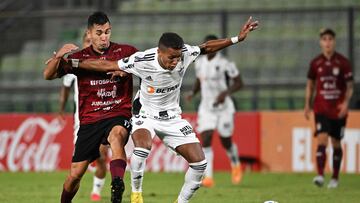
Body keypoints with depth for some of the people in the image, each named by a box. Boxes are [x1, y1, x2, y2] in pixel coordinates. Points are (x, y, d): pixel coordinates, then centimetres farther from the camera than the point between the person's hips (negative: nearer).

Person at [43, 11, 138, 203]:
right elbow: (48, 75, -2)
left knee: (117, 136, -39)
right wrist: (58, 56, -23)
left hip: (118, 115, -2)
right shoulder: (79, 57, 3)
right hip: (89, 120, 2)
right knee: (75, 174, 2)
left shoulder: (126, 52, 1)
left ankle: (117, 186, -53)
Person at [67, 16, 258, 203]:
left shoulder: (185, 54, -19)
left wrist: (237, 39, 0)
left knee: (199, 162, -7)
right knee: (142, 147, -37)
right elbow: (107, 65, -17)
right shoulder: (142, 60, -27)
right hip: (145, 115, -4)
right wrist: (72, 64, -15)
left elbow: (207, 47, 1)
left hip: (171, 117, 4)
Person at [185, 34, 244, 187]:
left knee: (226, 143, 8)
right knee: (205, 140, -14)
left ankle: (235, 165, 41)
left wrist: (226, 92, -25)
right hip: (206, 107, 4)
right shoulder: (199, 63, 4)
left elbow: (239, 83, -8)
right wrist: (193, 93, -1)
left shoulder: (225, 64, -13)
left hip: (223, 107, -4)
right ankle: (208, 177, -17)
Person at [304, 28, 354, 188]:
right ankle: (320, 175, -23)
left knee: (336, 143, 8)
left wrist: (346, 103, -14)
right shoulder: (315, 63, 3)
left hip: (338, 110, 0)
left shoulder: (343, 62, -2)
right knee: (322, 140, -15)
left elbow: (350, 86, 2)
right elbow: (310, 85, 13)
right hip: (321, 109, 0)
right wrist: (307, 105, 7)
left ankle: (335, 178, 20)